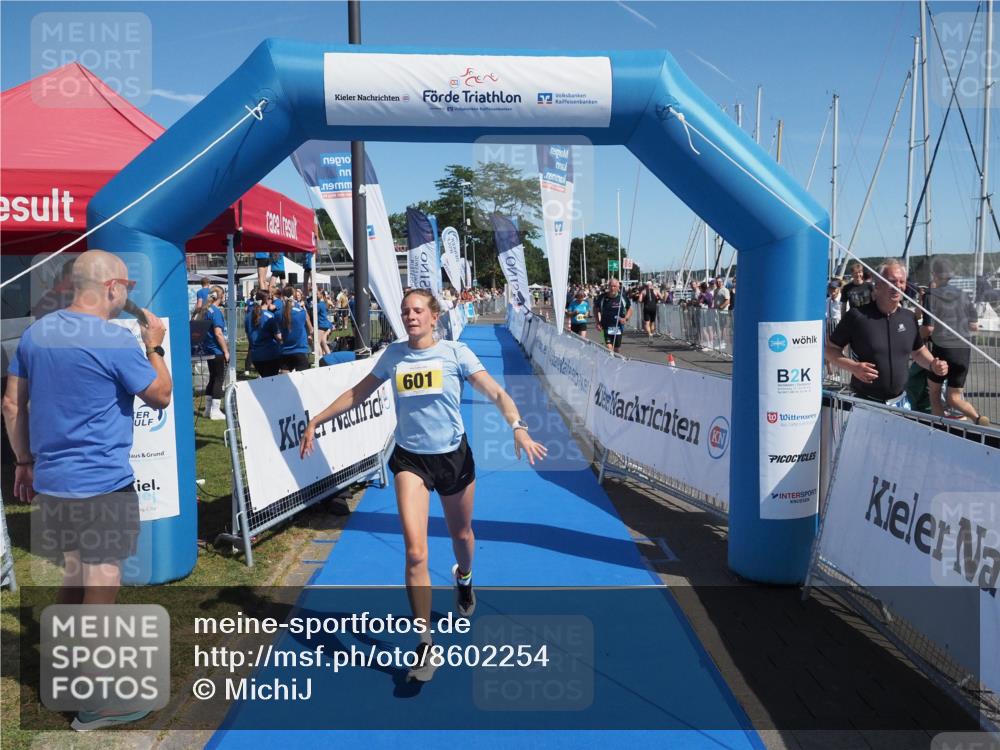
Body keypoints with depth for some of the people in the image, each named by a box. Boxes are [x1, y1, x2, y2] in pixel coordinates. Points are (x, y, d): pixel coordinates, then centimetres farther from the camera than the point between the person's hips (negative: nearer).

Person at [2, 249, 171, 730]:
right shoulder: (117, 341, -16)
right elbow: (161, 397, -5)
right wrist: (154, 346, 7)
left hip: (52, 481, 8)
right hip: (102, 485, -8)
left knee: (74, 577, 23)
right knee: (100, 588, 3)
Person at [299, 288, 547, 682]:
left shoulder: (455, 352, -7)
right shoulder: (393, 354, 0)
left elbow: (496, 393, -12)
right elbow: (358, 393, 12)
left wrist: (518, 427, -29)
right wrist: (316, 420, 12)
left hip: (454, 455, 0)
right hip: (410, 460, 0)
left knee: (460, 534, 19)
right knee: (415, 552, -12)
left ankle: (463, 578, 57)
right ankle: (425, 644, 2)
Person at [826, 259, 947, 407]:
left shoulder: (909, 317, 6)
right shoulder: (857, 316, -10)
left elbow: (918, 350, 21)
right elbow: (830, 349, -6)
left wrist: (932, 364, 1)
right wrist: (853, 367, -21)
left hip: (900, 402, 5)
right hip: (865, 402, -5)